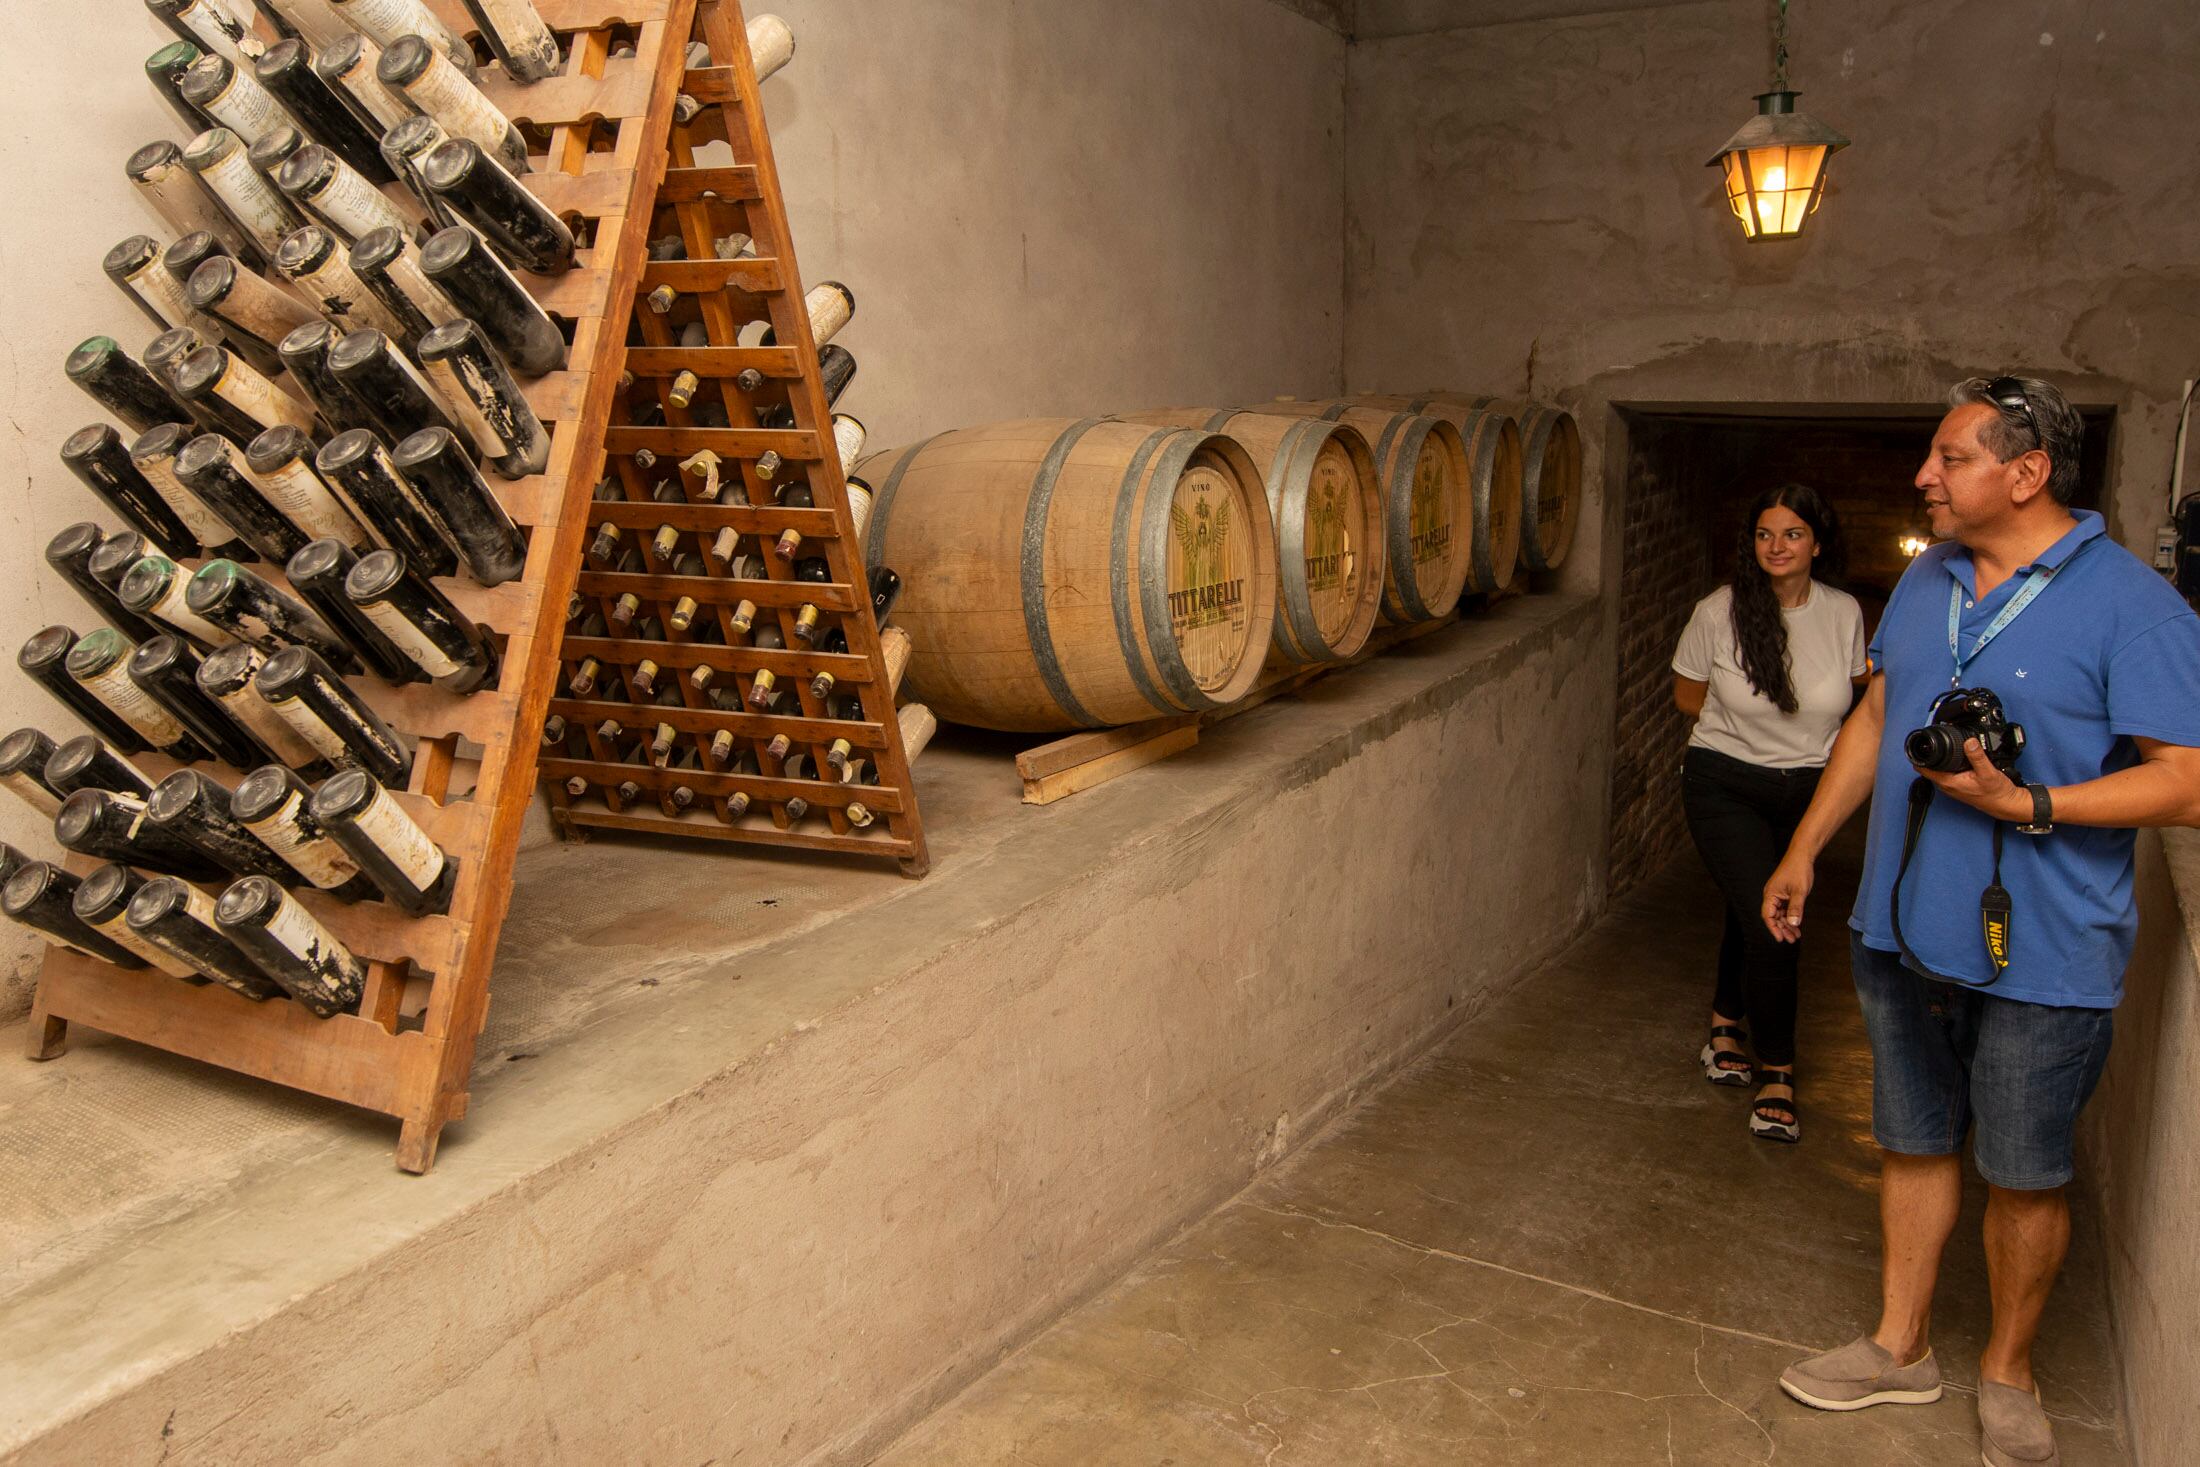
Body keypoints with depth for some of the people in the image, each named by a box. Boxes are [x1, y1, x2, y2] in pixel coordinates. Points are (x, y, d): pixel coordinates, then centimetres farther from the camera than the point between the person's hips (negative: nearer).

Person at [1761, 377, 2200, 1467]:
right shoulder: (1926, 582, 7)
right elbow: (1874, 720, 15)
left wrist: (2026, 806, -26)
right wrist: (1803, 849, 15)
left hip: (2041, 956, -6)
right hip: (1903, 930, 6)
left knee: (2025, 1175, 11)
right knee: (1913, 1144, 18)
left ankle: (2007, 1370, 33)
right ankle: (1900, 1348, 34)